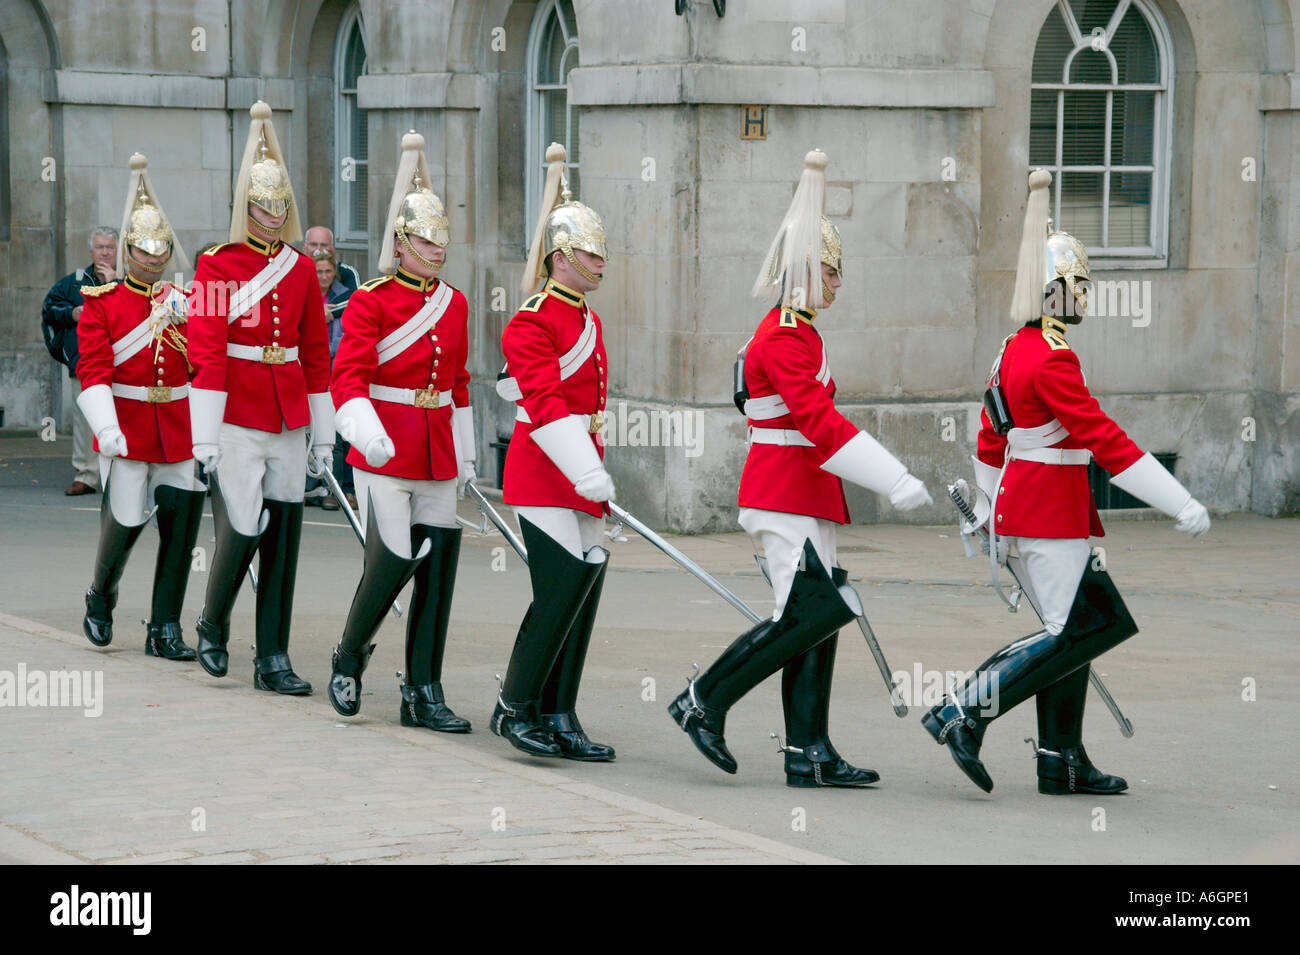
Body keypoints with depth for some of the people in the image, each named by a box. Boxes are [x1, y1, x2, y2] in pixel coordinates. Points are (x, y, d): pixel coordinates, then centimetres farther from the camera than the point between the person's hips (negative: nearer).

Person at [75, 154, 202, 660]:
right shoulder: (101, 302, -1)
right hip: (127, 431, -3)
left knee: (182, 524, -3)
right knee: (125, 522, -1)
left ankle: (165, 629, 5)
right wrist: (106, 428, -21)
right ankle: (100, 599, 29)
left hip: (180, 431, 3)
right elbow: (94, 371, -10)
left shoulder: (185, 300, 10)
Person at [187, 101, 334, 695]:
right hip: (238, 419, -4)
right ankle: (213, 625, 19)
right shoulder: (219, 267, -4)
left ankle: (273, 659, 7)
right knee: (241, 531, -8)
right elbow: (206, 354, -9)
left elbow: (316, 355, 14)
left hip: (289, 423, 4)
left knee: (283, 535, 2)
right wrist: (205, 437, -15)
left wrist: (323, 435, 12)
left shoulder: (302, 269, 10)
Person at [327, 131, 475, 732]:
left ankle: (423, 694, 7)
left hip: (437, 457, 6)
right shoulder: (371, 301, -6)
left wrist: (465, 455, 20)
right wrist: (369, 435, -32)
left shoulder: (454, 304, 12)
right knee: (392, 563, -10)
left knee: (438, 569, 1)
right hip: (384, 455, -6)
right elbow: (348, 377, -16)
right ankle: (349, 656, 16)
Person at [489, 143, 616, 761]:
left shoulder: (587, 320, 17)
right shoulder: (534, 322, -12)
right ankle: (516, 707, -1)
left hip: (578, 470, 9)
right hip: (545, 477, -9)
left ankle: (558, 718, 9)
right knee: (561, 590, -12)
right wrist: (589, 474, -30)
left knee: (585, 587, 5)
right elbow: (545, 403, -22)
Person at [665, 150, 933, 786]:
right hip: (784, 497, -10)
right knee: (807, 614, -13)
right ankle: (705, 702, -4)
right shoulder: (785, 338, -15)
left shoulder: (796, 330, 17)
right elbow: (822, 422, -23)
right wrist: (897, 484, -25)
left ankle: (809, 755, 4)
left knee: (817, 622, 5)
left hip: (803, 496, 10)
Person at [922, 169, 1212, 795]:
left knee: (1082, 627, 11)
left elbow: (989, 439, 21)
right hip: (1051, 512, -10)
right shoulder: (1052, 360, -18)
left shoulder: (1014, 350, 11)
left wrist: (991, 510, 33)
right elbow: (1104, 439, -22)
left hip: (1023, 501, 10)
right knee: (1075, 633, -9)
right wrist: (1182, 505, -20)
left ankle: (1062, 762, 11)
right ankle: (964, 714, -10)